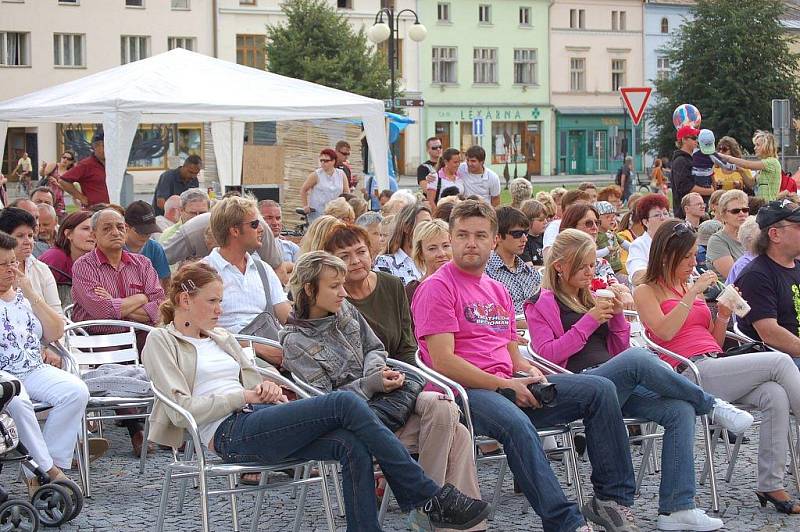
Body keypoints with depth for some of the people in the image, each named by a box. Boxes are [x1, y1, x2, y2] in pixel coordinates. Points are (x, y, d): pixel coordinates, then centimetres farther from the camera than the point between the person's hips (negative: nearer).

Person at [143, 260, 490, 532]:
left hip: (257, 419, 8)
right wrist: (243, 395, -8)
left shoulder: (221, 338, 28)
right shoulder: (161, 342, 7)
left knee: (352, 447, -24)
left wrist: (266, 390, 4)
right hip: (228, 433, -8)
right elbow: (183, 409, -5)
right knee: (346, 404, -24)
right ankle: (431, 498, -22)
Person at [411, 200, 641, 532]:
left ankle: (612, 499, -5)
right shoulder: (437, 288, -3)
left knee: (600, 389, -6)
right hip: (464, 392, -8)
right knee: (516, 423, -40)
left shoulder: (498, 291, 23)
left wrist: (531, 373, 1)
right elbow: (443, 362, -13)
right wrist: (504, 385, -14)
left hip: (509, 387, 8)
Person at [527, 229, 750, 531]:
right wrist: (589, 321, -7)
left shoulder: (592, 299, 26)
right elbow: (547, 354, -5)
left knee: (680, 409, -22)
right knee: (637, 358, -36)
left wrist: (616, 315, 7)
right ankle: (711, 406, -17)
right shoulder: (541, 305, 10)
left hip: (619, 386, 6)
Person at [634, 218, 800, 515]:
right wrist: (693, 293, -11)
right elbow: (664, 332, -13)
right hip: (689, 373, -6)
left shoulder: (694, 288, 25)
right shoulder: (646, 292, 7)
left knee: (776, 396, -25)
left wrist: (723, 315, 8)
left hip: (716, 368, 6)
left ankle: (771, 485, -26)